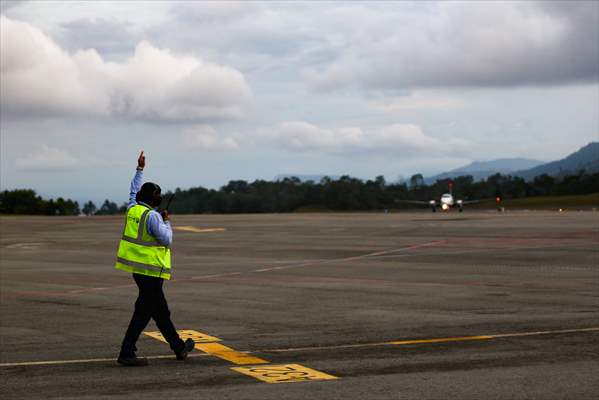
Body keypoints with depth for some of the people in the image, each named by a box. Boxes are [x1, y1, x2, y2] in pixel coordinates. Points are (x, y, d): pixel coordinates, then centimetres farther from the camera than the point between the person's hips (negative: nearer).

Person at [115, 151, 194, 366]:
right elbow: (167, 240, -16)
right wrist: (167, 222, 0)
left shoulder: (132, 209, 5)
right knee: (143, 312, -5)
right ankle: (126, 354, -6)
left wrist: (140, 169, 31)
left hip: (136, 266, 9)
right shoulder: (152, 216, -18)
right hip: (151, 269, -9)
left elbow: (134, 190, 24)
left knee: (160, 310, 16)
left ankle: (178, 347, 26)